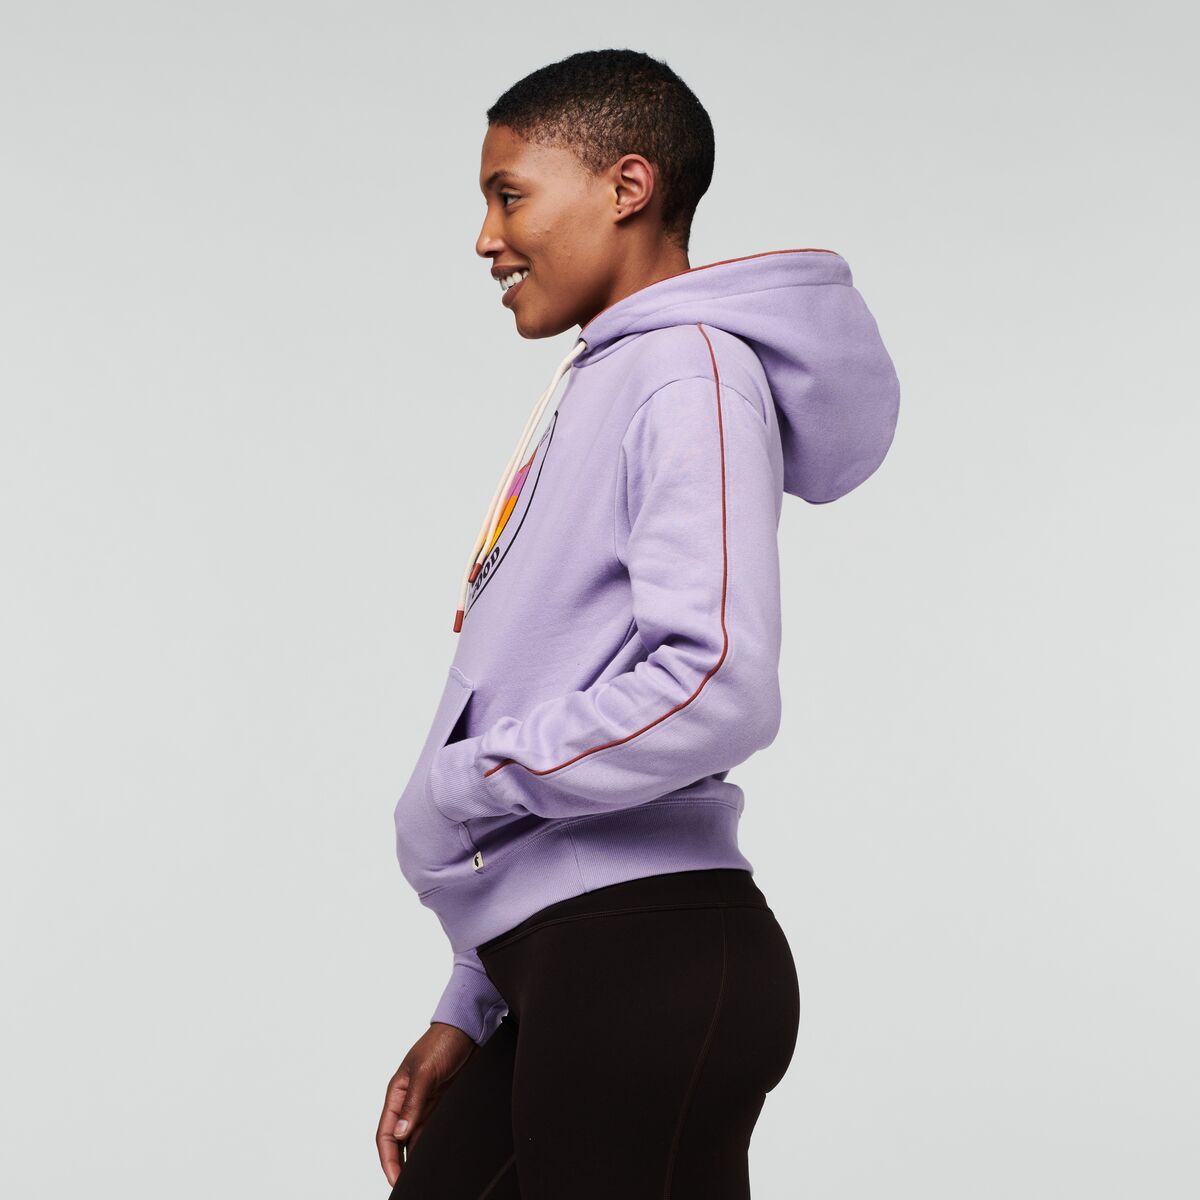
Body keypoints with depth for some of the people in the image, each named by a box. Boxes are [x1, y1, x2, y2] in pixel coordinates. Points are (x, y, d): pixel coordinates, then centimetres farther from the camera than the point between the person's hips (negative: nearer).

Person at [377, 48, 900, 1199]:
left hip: (645, 961, -9)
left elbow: (715, 688, -23)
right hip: (566, 972, 9)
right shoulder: (597, 385, 21)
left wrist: (465, 781, -10)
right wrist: (471, 1013, 21)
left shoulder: (691, 373, -7)